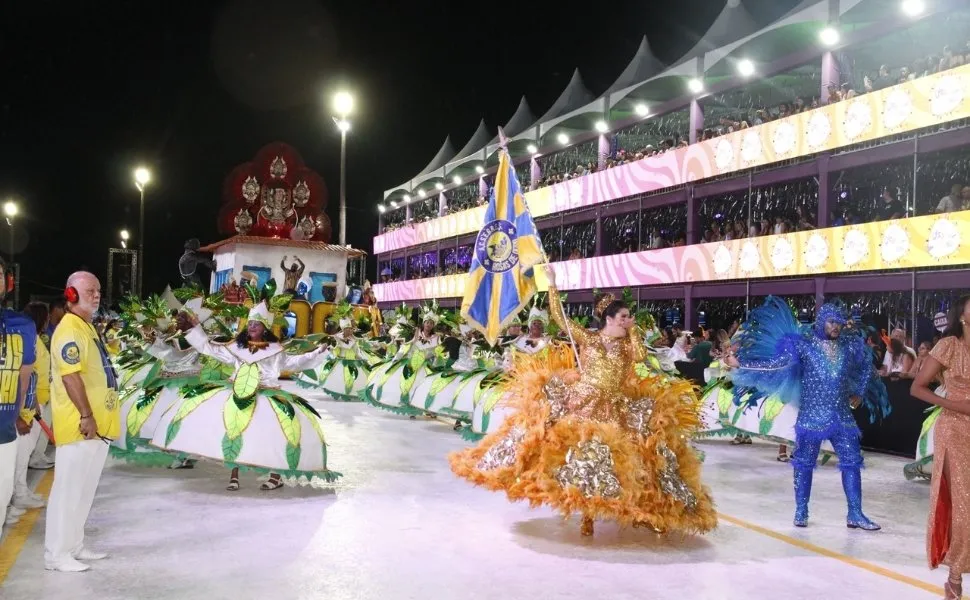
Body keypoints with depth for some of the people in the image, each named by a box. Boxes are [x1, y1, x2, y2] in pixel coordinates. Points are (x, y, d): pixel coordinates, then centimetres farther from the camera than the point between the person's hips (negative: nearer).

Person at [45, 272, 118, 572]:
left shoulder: (87, 328, 17)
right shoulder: (70, 330, -14)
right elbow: (71, 377, -23)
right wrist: (86, 416, -24)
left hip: (97, 424, 10)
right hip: (80, 425, -10)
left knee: (85, 489, 15)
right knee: (69, 488, -4)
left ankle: (74, 545, 24)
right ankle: (57, 553, 3)